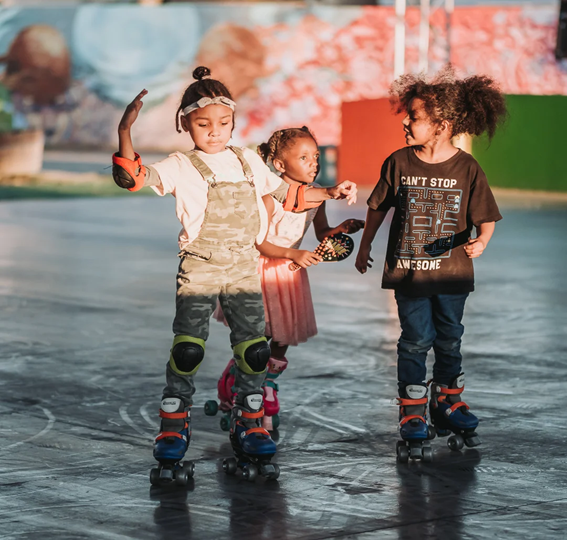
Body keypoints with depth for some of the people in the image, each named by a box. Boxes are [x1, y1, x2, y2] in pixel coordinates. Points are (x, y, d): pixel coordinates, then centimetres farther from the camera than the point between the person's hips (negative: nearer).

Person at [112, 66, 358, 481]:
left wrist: (331, 194, 21)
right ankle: (173, 428, 2)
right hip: (199, 270, -4)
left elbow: (286, 193, 26)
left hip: (245, 268, 4)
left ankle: (248, 424, 16)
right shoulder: (180, 167, -3)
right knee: (187, 350, -9)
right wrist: (125, 130, -30)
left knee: (254, 349, 2)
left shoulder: (248, 161, 13)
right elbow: (133, 178, -18)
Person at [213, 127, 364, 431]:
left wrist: (342, 230, -11)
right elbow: (259, 242, -22)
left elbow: (322, 234, 9)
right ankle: (229, 390, 17)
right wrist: (293, 254, -34)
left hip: (291, 272, 6)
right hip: (262, 268, -6)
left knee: (283, 339, 10)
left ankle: (268, 394, 28)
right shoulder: (269, 197, -21)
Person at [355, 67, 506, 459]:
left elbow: (486, 217, -4)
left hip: (452, 271, 0)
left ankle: (447, 402, 32)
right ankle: (412, 414, 9)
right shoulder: (399, 163, -5)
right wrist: (365, 247, 16)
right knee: (416, 341, -1)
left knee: (449, 341, 14)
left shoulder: (467, 168, -8)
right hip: (409, 269, 0)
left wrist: (480, 241, -25)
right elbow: (378, 207, 9)